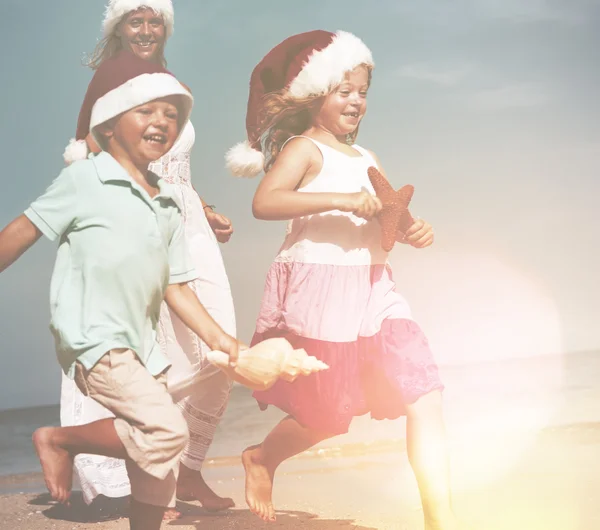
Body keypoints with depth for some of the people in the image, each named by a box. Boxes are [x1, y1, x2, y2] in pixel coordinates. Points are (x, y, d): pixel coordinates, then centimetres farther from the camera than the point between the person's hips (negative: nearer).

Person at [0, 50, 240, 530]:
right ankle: (59, 440, 1)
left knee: (161, 460, 11)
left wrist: (215, 335, 3)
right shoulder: (84, 180, -7)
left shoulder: (168, 205, 12)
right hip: (93, 340, -7)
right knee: (166, 430, -20)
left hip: (141, 346, 8)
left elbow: (175, 285, 13)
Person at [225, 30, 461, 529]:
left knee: (425, 400, -4)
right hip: (318, 294, -6)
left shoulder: (365, 158, 15)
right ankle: (262, 458, 37)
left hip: (374, 291, 7)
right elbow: (264, 202, -24)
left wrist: (415, 231, -4)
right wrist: (341, 201, -31)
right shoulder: (304, 148, -6)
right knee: (326, 418, 8)